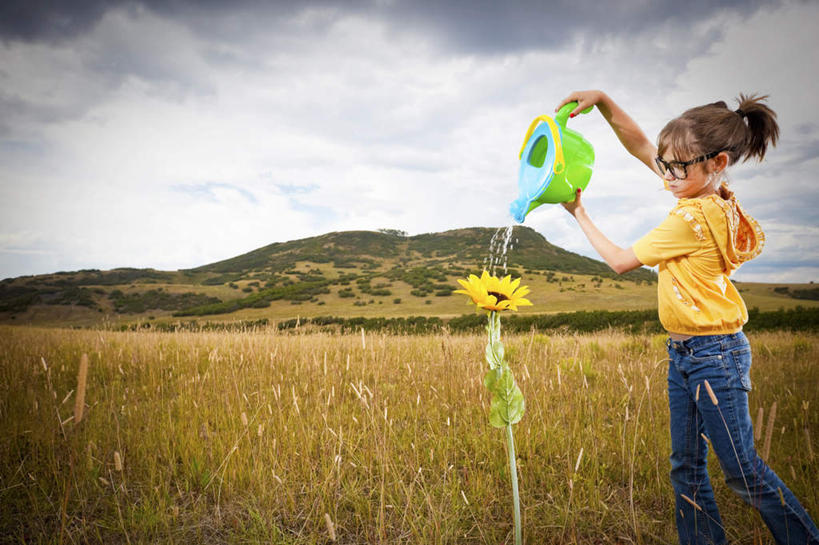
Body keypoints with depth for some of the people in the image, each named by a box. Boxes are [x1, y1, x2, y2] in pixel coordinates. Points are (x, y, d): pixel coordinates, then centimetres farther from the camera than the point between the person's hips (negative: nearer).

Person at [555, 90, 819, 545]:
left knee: (742, 471, 5)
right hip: (682, 353, 9)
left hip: (714, 356, -9)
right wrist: (602, 100, -3)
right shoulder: (707, 193, 2)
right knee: (686, 467, 14)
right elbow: (638, 145, 7)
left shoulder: (694, 218, -23)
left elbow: (620, 261, -14)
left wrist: (579, 212, -5)